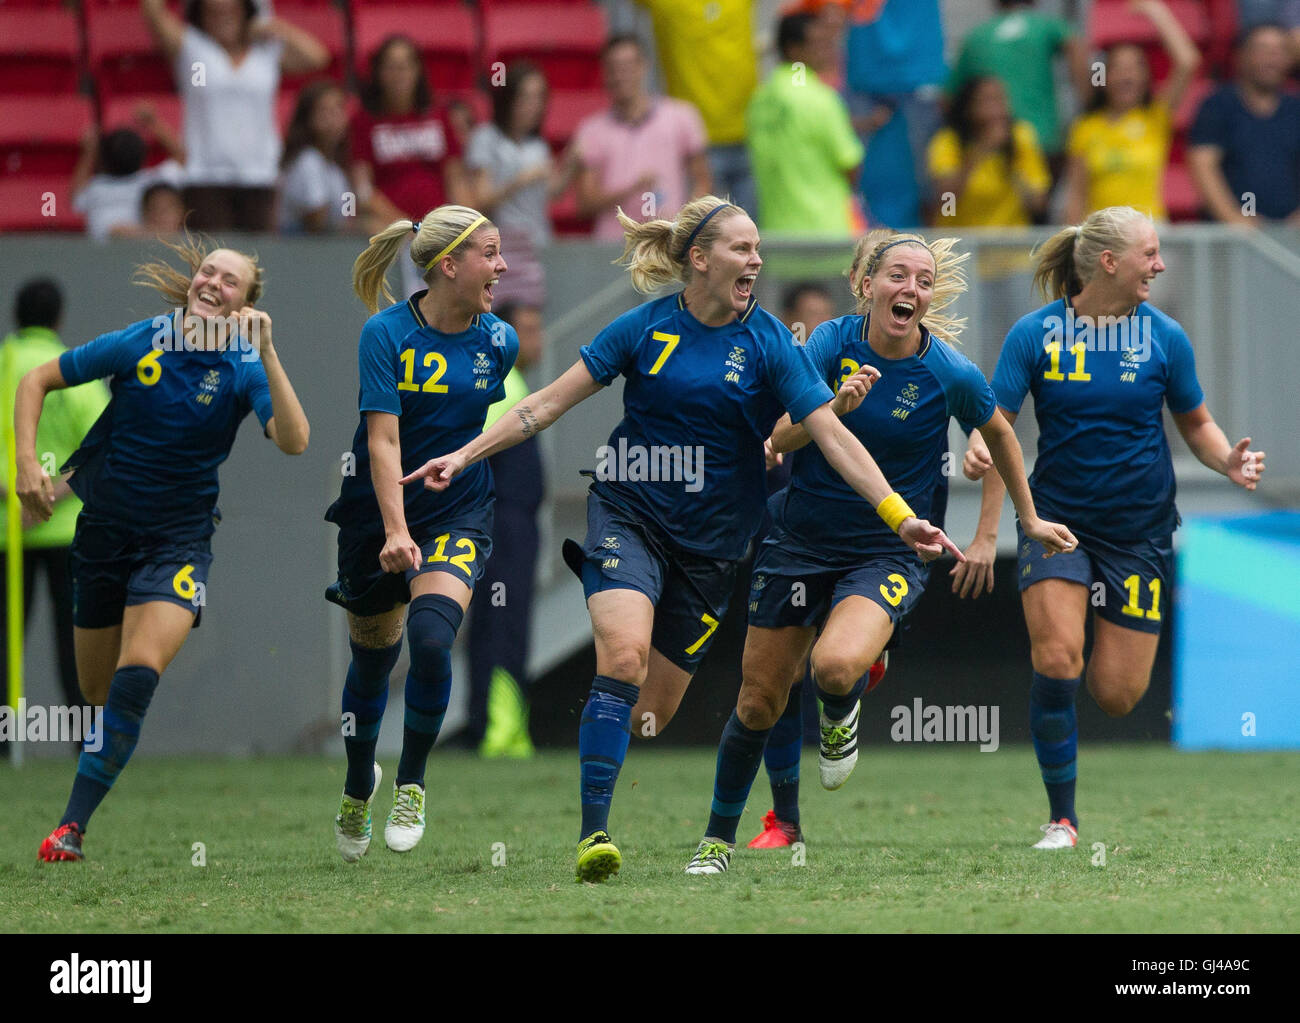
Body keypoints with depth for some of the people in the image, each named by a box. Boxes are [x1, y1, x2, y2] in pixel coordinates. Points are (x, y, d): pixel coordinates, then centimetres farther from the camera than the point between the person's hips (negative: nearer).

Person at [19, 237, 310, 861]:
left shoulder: (244, 366, -7)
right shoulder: (138, 344, -6)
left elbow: (292, 440, -24)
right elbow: (36, 381, 4)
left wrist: (267, 354, -30)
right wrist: (27, 464, -8)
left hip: (179, 540, -2)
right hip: (105, 528, 2)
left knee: (137, 679, -21)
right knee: (98, 693, 9)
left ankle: (72, 825, -19)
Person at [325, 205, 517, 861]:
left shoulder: (498, 341, -3)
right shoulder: (386, 334, -15)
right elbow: (383, 438, -21)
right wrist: (395, 530, -30)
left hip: (460, 517, 1)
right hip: (377, 516, -1)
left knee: (430, 640, -24)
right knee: (371, 660, 13)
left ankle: (411, 784, -4)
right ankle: (358, 787, 40)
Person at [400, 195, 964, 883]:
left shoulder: (768, 342, -2)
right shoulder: (646, 328, -3)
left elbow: (832, 437, -5)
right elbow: (551, 402, 2)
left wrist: (901, 518, -13)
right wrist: (463, 456, -2)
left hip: (710, 541, 2)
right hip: (628, 515, -2)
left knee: (655, 710, 1)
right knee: (624, 655, -25)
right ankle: (592, 833, -27)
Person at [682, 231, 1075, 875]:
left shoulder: (950, 374, -13)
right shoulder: (833, 342, -9)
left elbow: (998, 434, 7)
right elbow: (777, 439, -12)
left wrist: (1030, 520, 15)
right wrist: (835, 407, -30)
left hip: (886, 552, -2)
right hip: (800, 540, 2)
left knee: (835, 666, -30)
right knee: (759, 701, 6)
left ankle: (840, 714, 8)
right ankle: (718, 838, 26)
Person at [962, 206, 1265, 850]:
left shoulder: (1163, 336, -1)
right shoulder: (1035, 333, -6)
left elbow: (1195, 422, 10)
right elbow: (996, 422, -7)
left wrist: (1228, 461, -10)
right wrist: (981, 451, -29)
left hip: (1138, 527, 1)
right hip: (1057, 518, -1)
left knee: (1117, 697, -1)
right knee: (1056, 662, -20)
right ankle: (1061, 817, -5)